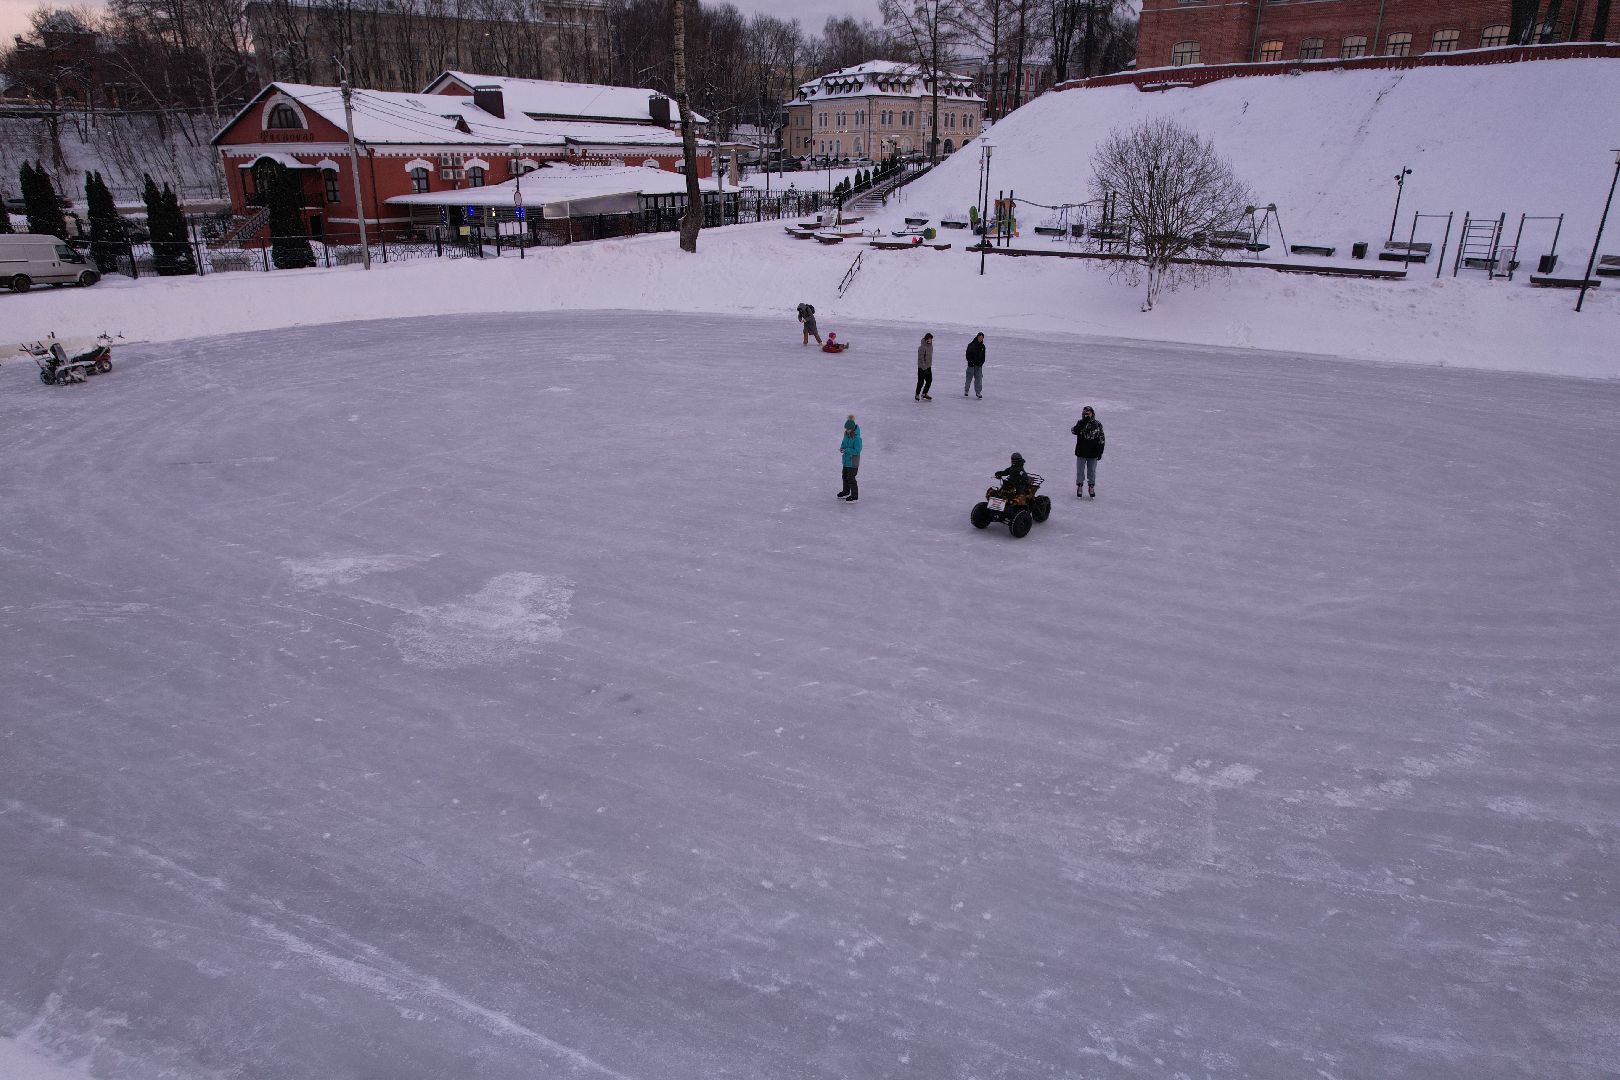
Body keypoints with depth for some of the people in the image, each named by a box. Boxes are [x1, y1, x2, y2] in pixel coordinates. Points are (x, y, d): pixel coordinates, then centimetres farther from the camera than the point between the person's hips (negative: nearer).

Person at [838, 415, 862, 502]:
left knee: (851, 478, -3)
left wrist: (846, 450, -25)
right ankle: (846, 492, 41)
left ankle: (854, 496, 9)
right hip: (846, 459, 9)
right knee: (845, 476, 22)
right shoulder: (846, 434, 1)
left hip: (853, 461, -9)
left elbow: (857, 451, -23)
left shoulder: (856, 438, -24)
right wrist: (842, 447, -4)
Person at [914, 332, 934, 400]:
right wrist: (924, 368, -22)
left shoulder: (931, 346, 5)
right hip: (922, 367, -8)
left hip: (928, 367, 8)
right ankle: (917, 394, 15)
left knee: (929, 380, 10)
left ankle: (924, 393, 24)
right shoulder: (922, 347, -21)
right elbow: (921, 359, -21)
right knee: (921, 382, -2)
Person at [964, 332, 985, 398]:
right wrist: (971, 362, -14)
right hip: (971, 365, -3)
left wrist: (981, 363, -1)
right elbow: (967, 355, -6)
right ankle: (966, 391, 19)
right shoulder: (971, 345, -5)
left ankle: (978, 392, 4)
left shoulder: (982, 346, 9)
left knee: (979, 379, -2)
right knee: (969, 378, 2)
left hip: (979, 366, 3)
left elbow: (983, 356, 14)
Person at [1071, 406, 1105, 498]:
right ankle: (1079, 488, 19)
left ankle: (1092, 487, 24)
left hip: (1093, 453, 1)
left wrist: (1100, 452, 1)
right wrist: (1084, 421, -28)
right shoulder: (1081, 423, -3)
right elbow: (1074, 431, -24)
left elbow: (1101, 439, 3)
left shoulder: (1098, 425, -1)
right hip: (1081, 452, -1)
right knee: (1080, 471, 7)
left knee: (1092, 471, 10)